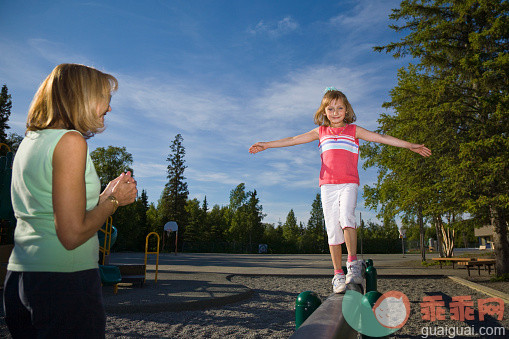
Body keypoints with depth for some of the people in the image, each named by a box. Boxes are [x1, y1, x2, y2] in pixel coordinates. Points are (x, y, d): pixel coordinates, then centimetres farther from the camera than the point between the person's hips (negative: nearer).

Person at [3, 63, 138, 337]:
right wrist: (114, 200, -4)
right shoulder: (71, 140, -14)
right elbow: (72, 235, -19)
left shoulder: (28, 142, 13)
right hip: (64, 281, -9)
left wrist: (104, 196, 15)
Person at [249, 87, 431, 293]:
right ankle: (338, 274, 3)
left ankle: (353, 264, -20)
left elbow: (381, 138, 11)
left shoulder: (354, 130, 13)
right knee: (333, 229, -2)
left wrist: (410, 146, 7)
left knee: (346, 217, -27)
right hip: (327, 185, 2)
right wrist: (266, 145, 12)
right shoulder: (321, 132, 16)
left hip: (349, 183, -1)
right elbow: (293, 140, 15)